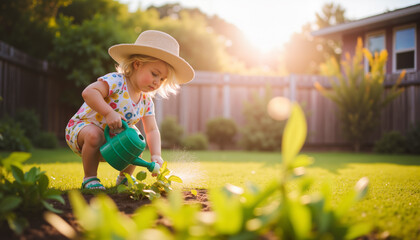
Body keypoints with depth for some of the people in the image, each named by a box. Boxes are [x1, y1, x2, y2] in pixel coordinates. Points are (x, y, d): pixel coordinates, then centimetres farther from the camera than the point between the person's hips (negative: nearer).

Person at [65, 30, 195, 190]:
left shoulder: (146, 101, -3)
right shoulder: (116, 81, -26)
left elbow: (152, 130, -4)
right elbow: (88, 92, -39)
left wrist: (156, 156, -19)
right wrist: (108, 113, -47)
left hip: (111, 140, 7)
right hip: (82, 126, -7)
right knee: (94, 135, -37)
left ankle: (125, 177, 20)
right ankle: (90, 178, -16)